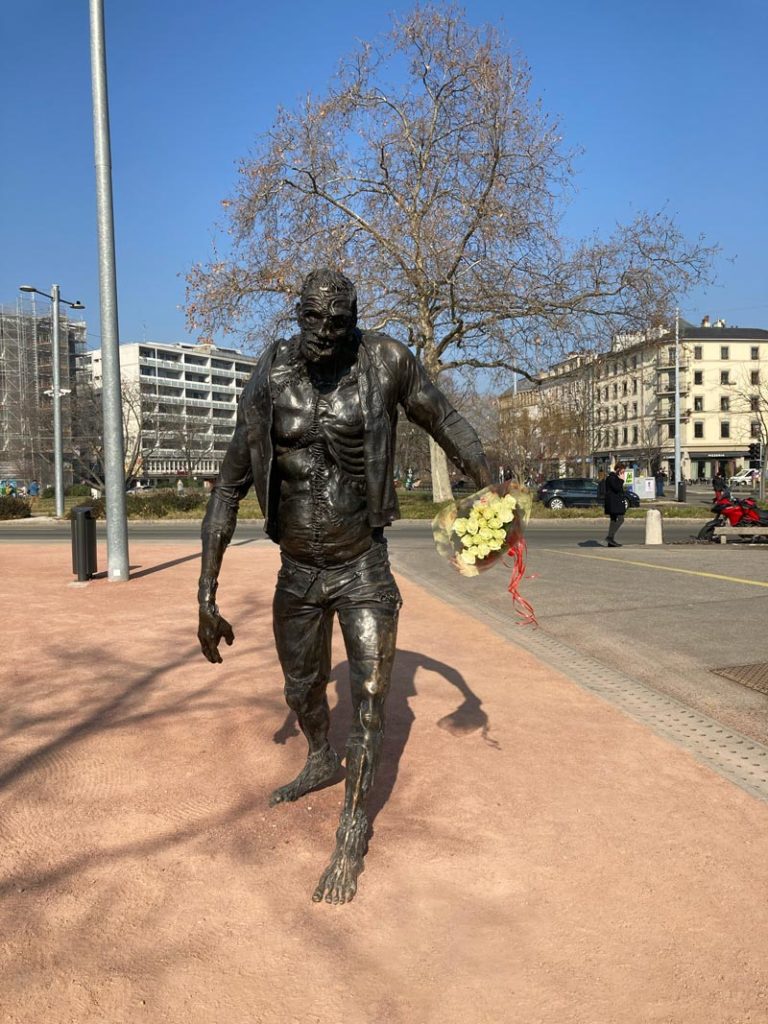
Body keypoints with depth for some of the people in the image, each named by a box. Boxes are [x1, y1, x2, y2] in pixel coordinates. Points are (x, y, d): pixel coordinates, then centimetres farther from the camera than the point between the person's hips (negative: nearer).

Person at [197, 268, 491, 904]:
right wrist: (207, 598, -6)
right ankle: (321, 763, 54)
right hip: (297, 575, 3)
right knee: (303, 691, 22)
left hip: (365, 572, -3)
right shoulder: (270, 382, -8)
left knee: (370, 697, -1)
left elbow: (449, 425, 1)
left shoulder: (385, 362, -13)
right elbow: (229, 489, -5)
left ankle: (353, 833, 21)